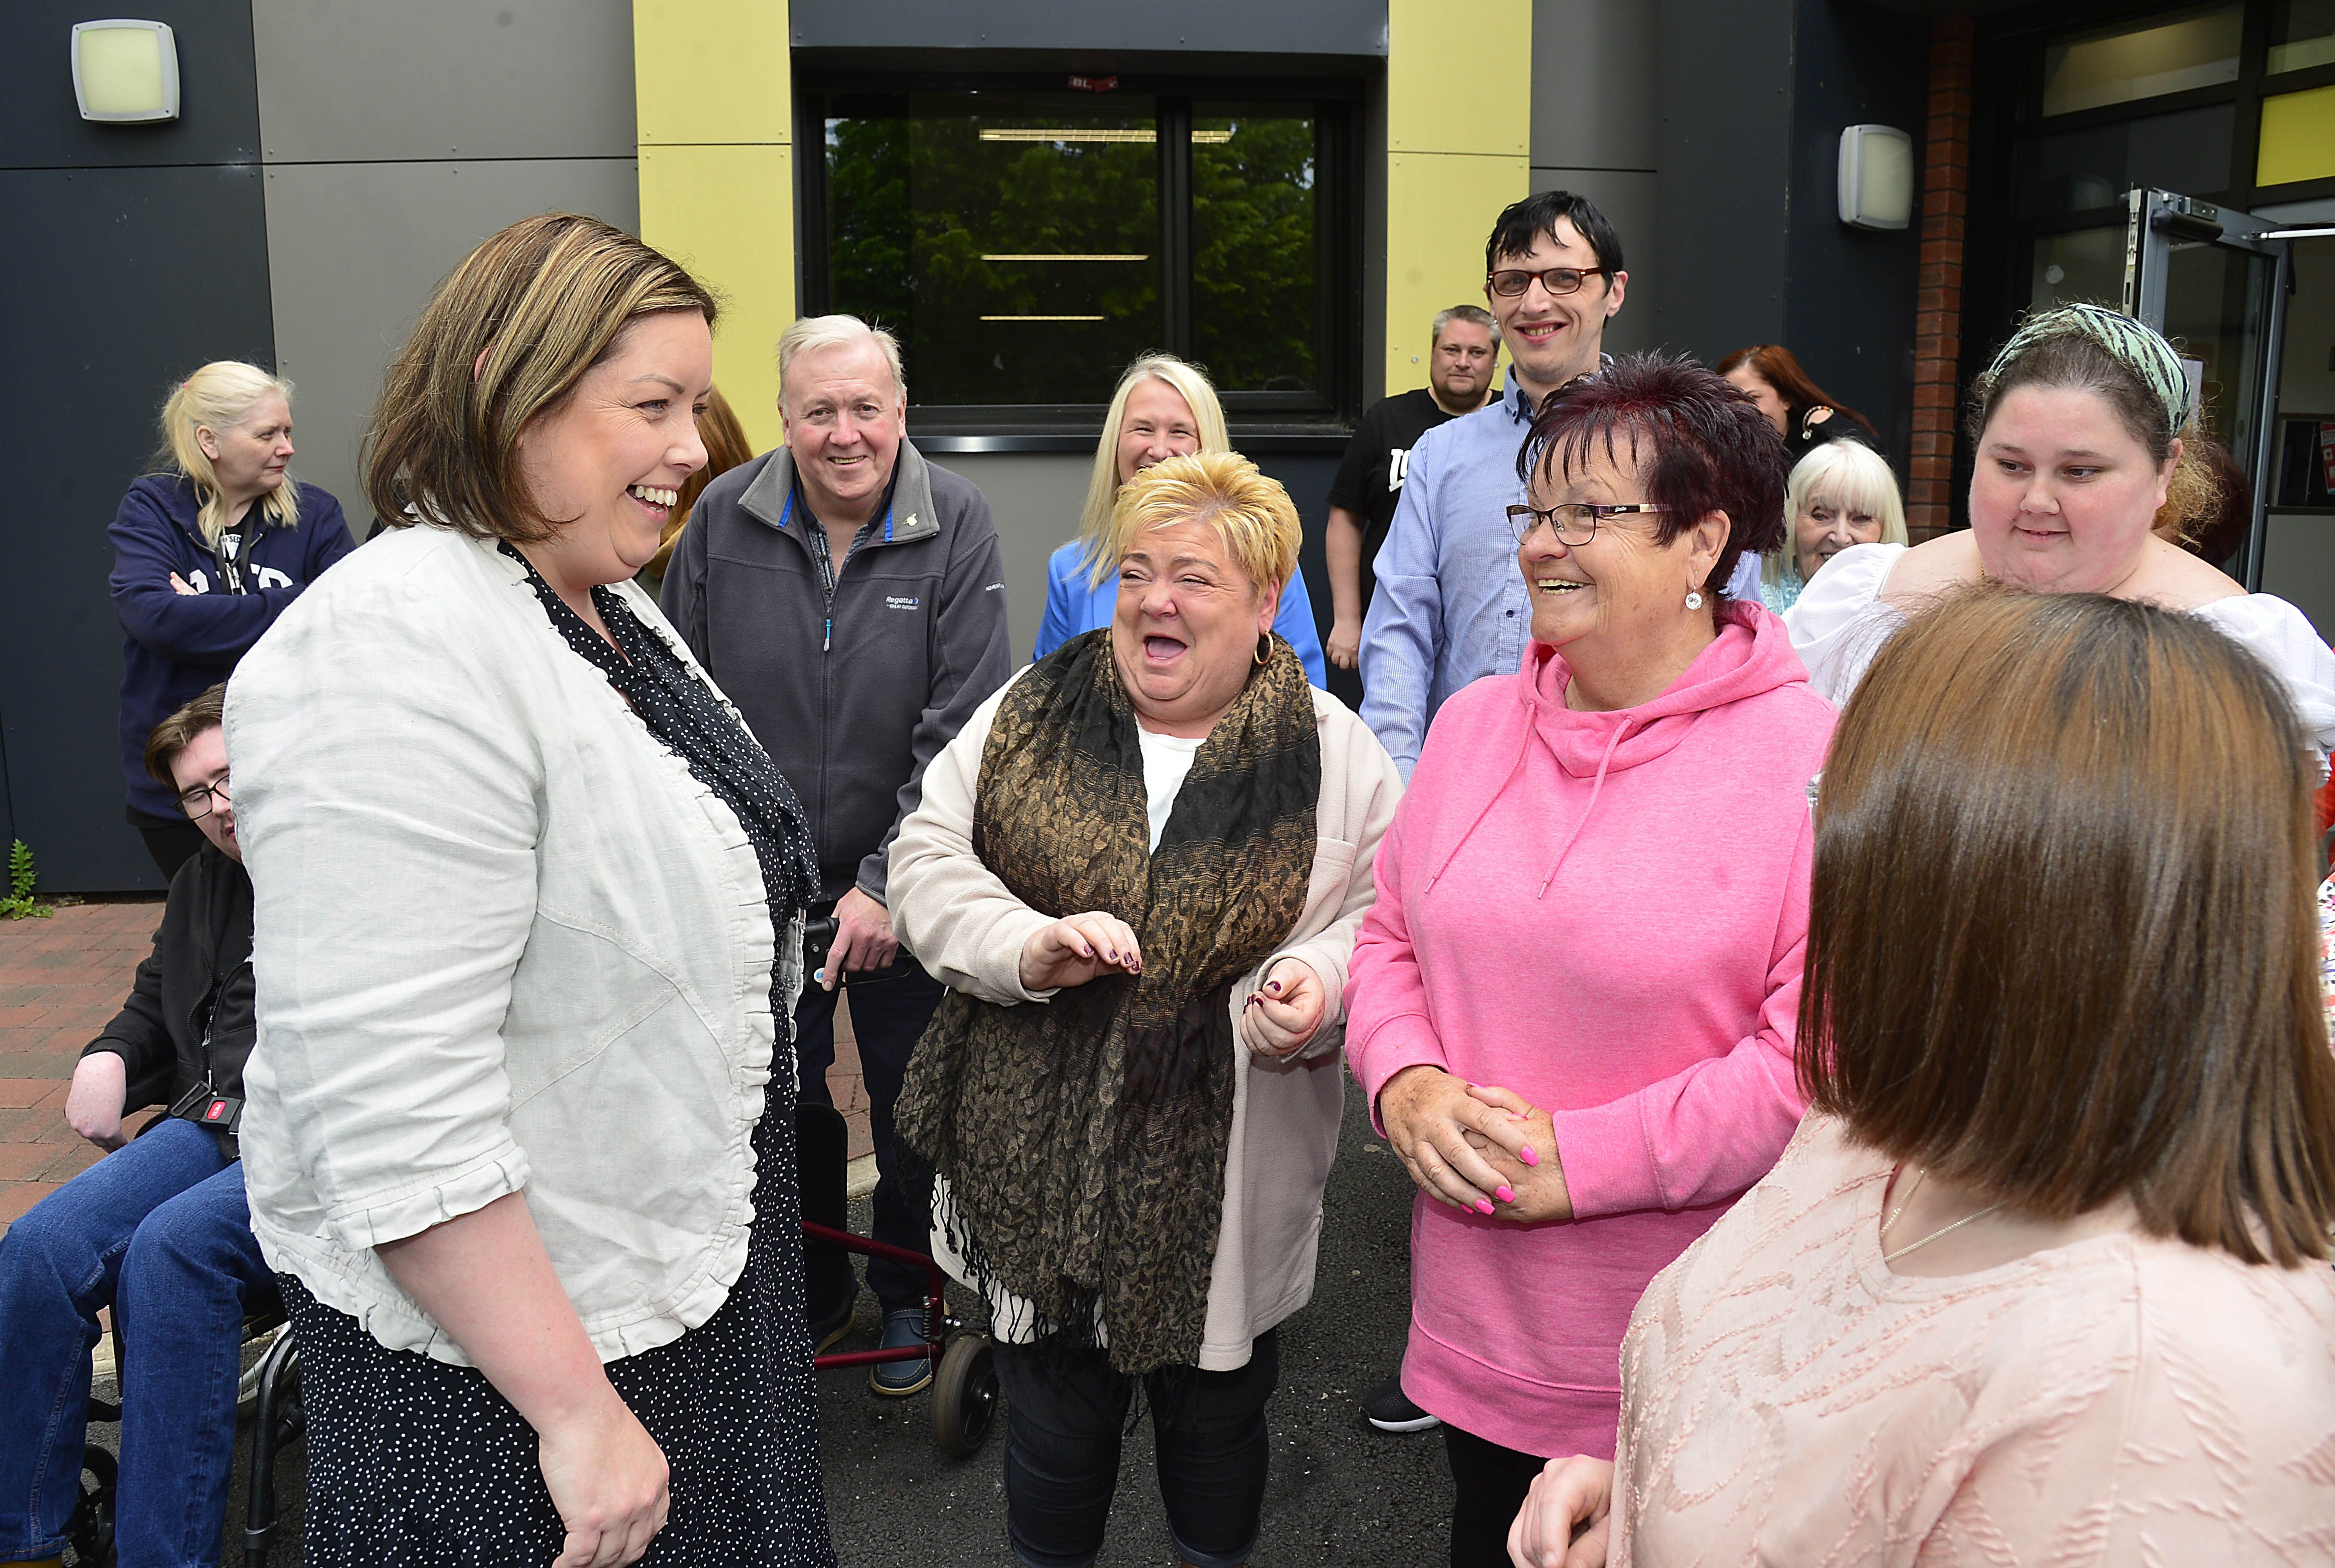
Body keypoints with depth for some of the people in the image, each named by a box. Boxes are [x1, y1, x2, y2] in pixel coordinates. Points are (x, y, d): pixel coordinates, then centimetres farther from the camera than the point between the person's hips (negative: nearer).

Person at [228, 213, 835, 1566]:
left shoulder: (612, 609, 5)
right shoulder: (400, 656, -26)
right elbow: (393, 1109, -30)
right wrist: (579, 1410, -26)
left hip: (681, 1257, 9)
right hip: (497, 1324, -9)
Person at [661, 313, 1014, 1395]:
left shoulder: (957, 527, -11)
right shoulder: (724, 518, -5)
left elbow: (963, 726, -14)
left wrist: (887, 883, -18)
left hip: (902, 893, -2)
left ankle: (910, 1297, 35)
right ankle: (811, 1295, 38)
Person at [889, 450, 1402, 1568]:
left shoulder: (1331, 752, -3)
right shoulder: (1032, 712, 1)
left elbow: (1387, 915, 0)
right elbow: (927, 858, 0)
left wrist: (1317, 981, -22)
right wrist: (1028, 947, -18)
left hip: (1224, 1173, -1)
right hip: (1038, 1152, 1)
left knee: (1216, 1418, 18)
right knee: (1052, 1412, 16)